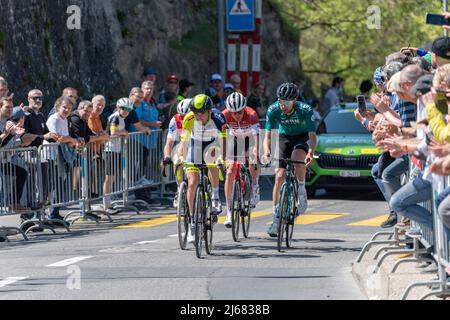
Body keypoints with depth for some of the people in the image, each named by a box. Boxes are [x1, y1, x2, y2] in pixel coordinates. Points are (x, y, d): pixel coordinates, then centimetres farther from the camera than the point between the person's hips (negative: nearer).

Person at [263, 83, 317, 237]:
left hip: (302, 137, -2)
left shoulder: (305, 110, -29)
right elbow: (268, 136, -21)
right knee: (279, 176, -11)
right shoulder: (273, 110, -23)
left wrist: (311, 152, -51)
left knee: (297, 158, -36)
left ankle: (301, 191, -11)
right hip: (284, 138, 2)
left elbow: (312, 135, -32)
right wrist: (267, 151, -41)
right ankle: (276, 217, -3)